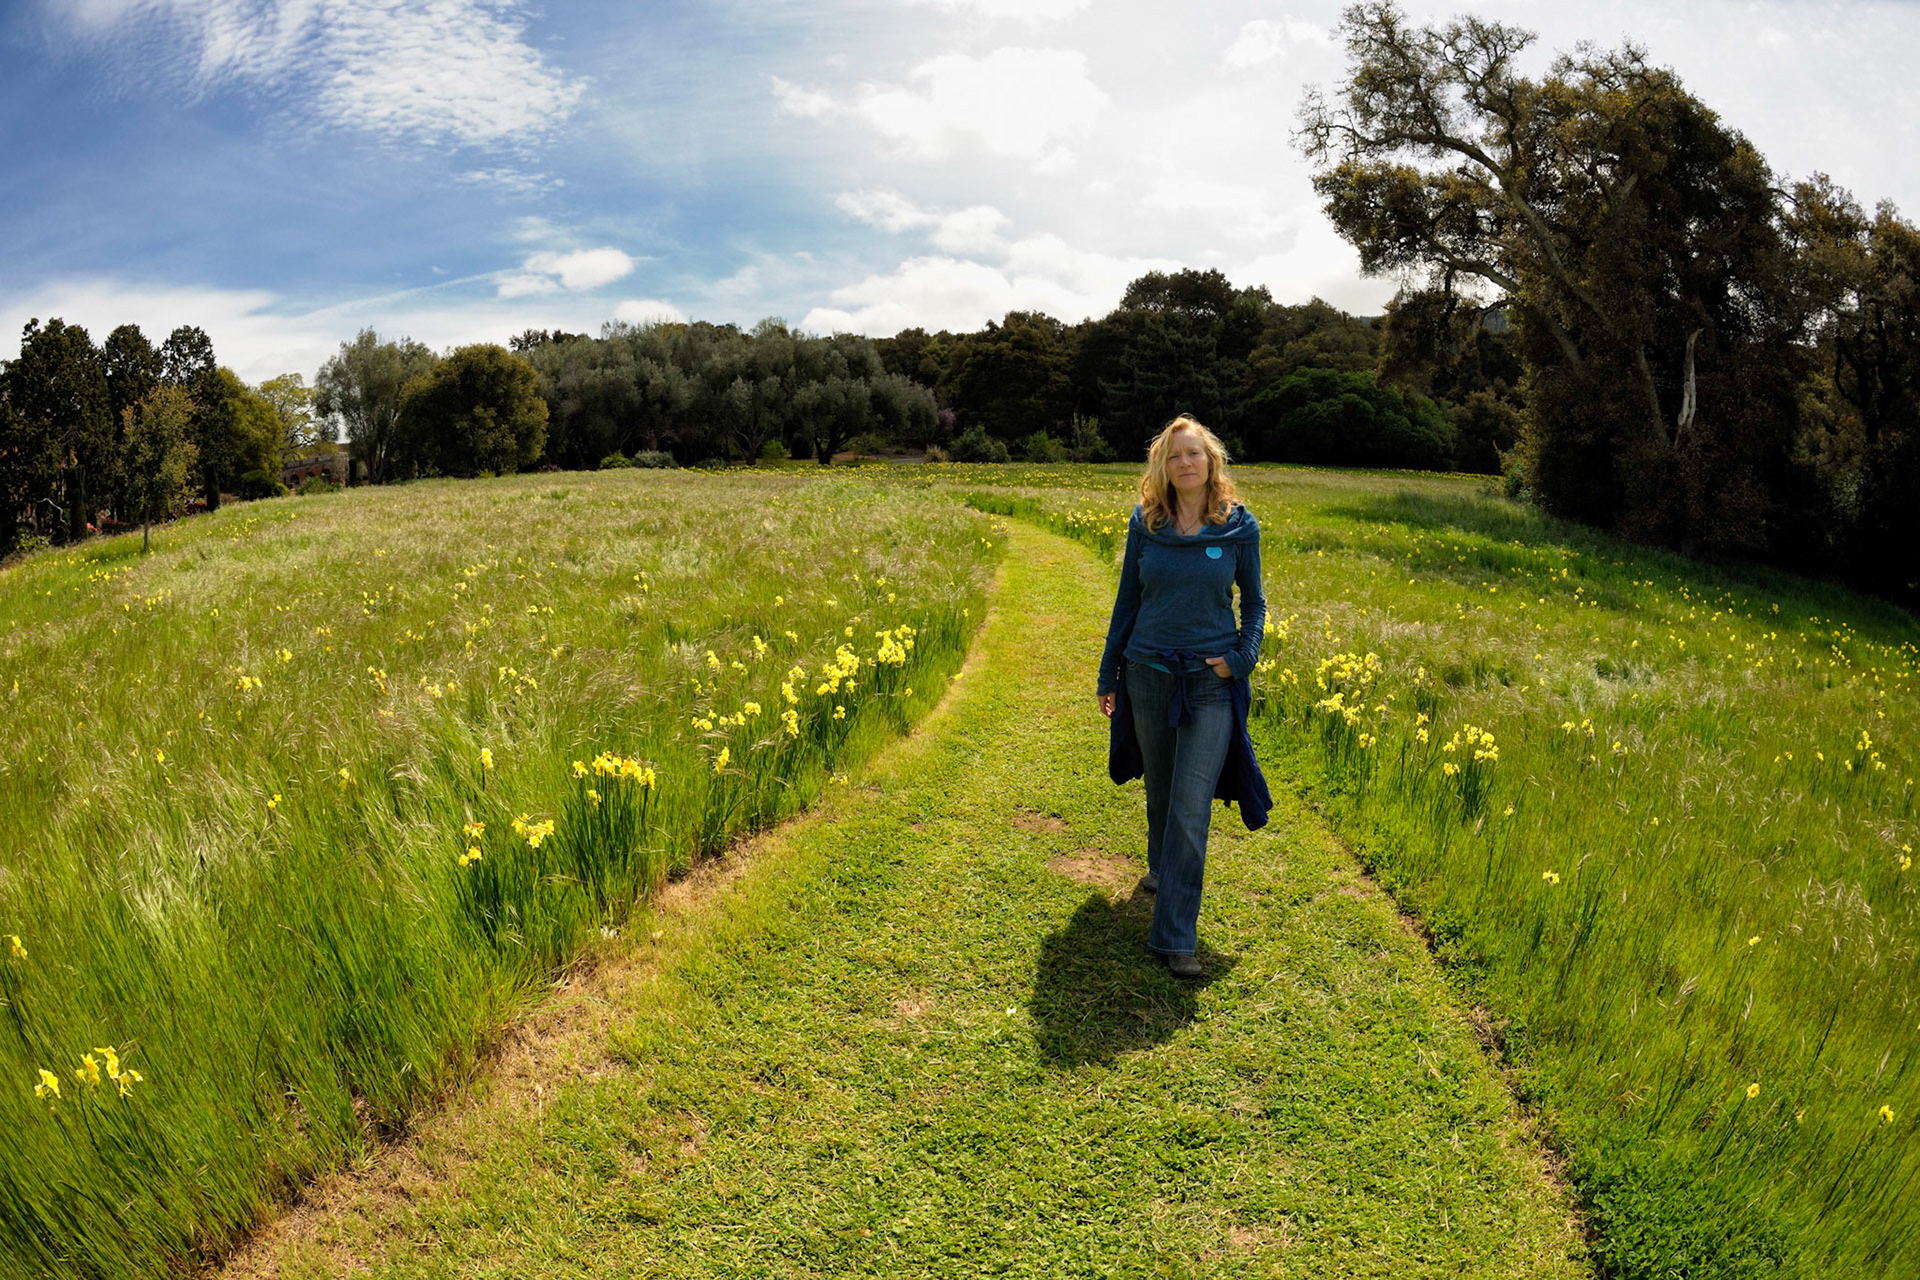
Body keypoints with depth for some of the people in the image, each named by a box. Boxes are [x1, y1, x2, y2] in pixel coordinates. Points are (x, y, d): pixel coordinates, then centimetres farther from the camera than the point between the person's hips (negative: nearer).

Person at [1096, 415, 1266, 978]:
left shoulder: (1240, 526, -3)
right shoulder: (1145, 523, 1)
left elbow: (1254, 603, 8)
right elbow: (1127, 600, 8)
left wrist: (1243, 656, -9)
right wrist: (1108, 675, 11)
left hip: (1212, 682, -2)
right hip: (1148, 674, 2)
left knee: (1191, 805, -7)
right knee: (1159, 785, 19)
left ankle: (1177, 936, -1)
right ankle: (1160, 865, 49)